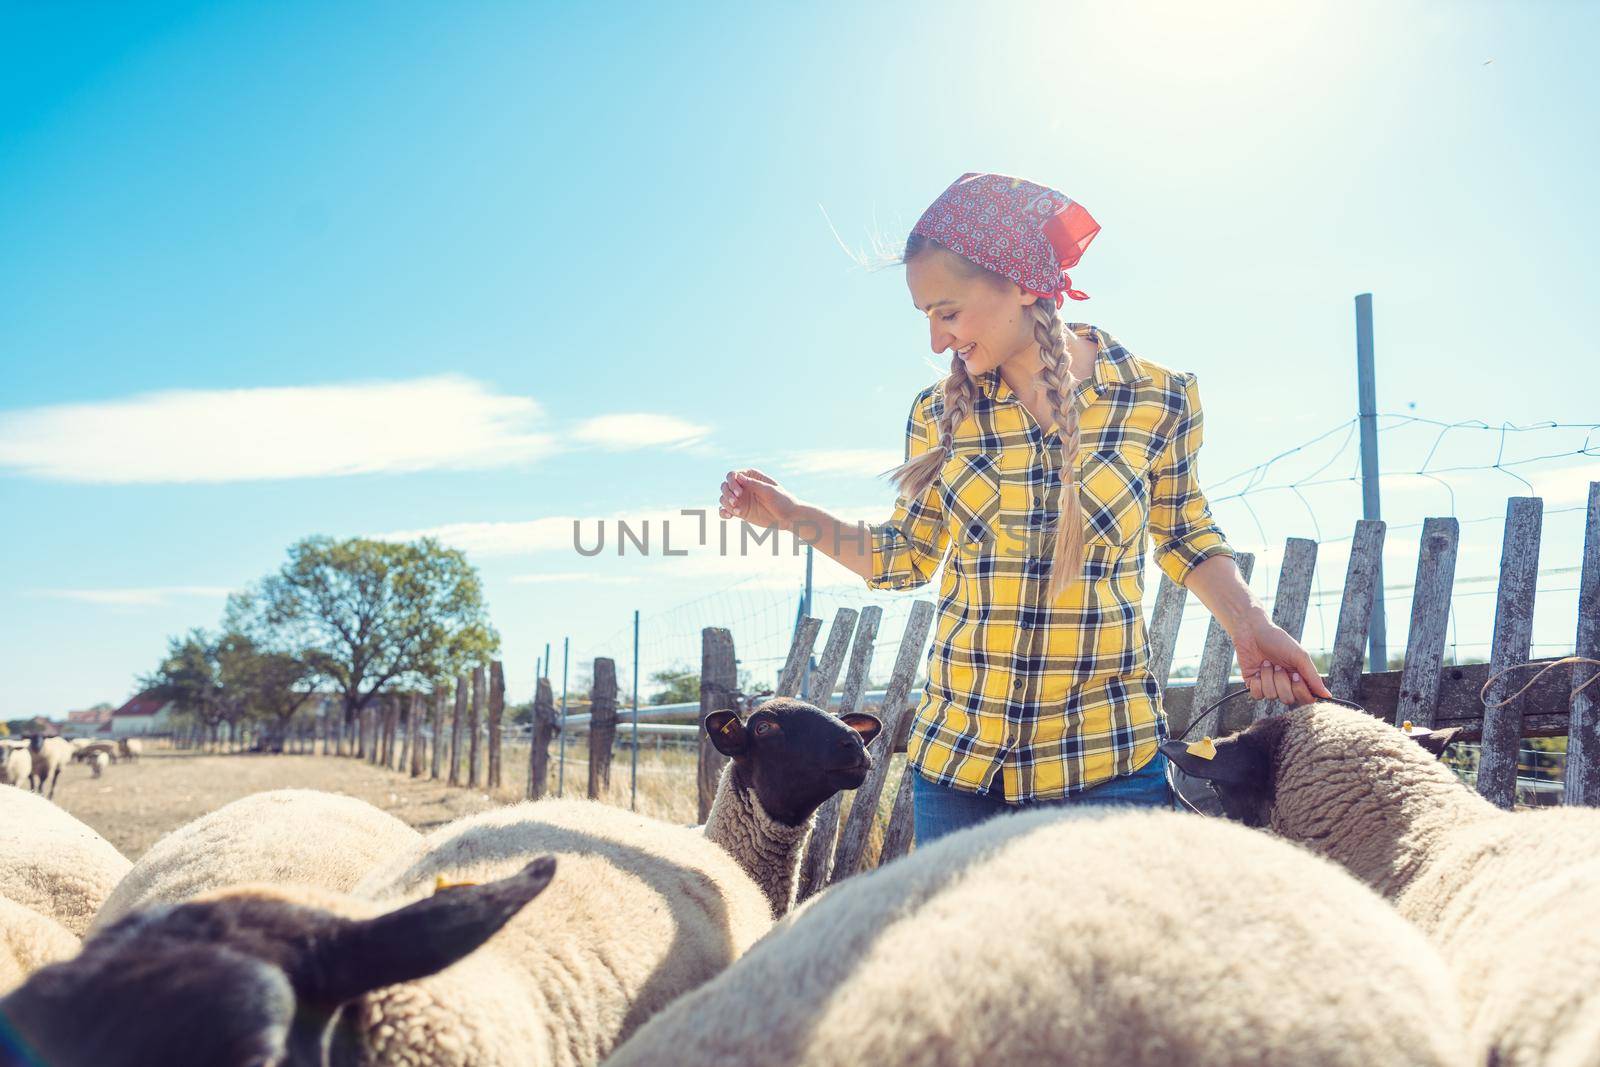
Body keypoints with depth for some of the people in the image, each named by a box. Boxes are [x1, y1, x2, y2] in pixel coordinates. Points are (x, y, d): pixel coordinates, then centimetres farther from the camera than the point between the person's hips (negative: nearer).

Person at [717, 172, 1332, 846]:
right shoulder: (940, 414, 1)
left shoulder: (1157, 399, -3)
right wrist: (789, 515, 0)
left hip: (1109, 757, -1)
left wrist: (1248, 625, -4)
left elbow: (1186, 539, 11)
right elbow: (907, 556, 11)